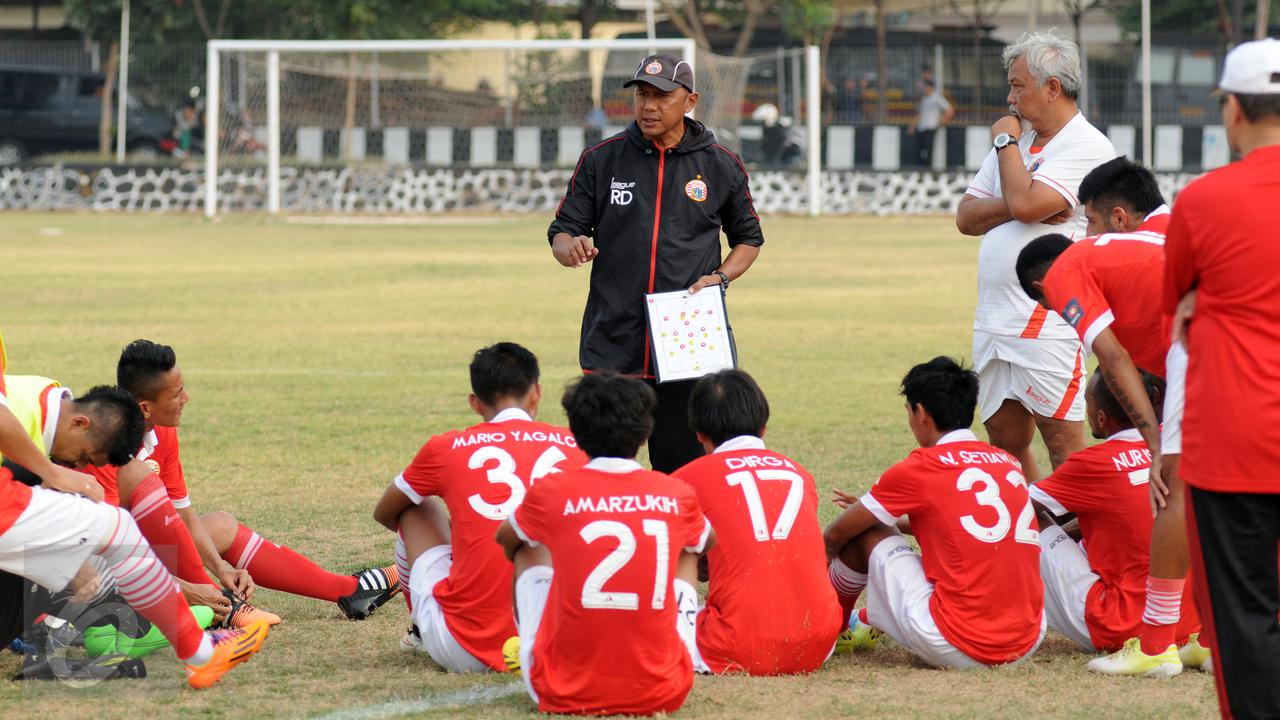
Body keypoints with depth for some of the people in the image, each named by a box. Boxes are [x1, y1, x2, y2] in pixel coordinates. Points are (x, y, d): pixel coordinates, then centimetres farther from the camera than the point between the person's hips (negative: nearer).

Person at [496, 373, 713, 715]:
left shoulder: (551, 492, -4)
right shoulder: (677, 495, 0)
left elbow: (505, 538, 22)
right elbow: (706, 540, 28)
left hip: (566, 695, -1)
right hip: (660, 695, 1)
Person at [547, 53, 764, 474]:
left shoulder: (721, 166, 6)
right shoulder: (601, 160, 6)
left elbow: (748, 238, 17)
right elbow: (561, 233, 8)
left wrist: (721, 278, -3)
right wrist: (572, 248, -16)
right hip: (610, 343, 0)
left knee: (681, 462, 1)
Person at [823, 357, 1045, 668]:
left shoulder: (920, 468, -4)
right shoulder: (1009, 463, 13)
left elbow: (837, 534, 9)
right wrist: (881, 511, 46)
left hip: (957, 649, -6)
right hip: (1027, 643, 6)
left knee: (868, 534, 10)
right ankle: (870, 622, 45)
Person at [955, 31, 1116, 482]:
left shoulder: (1087, 148, -8)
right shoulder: (1018, 140, 18)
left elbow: (1025, 203, -21)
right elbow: (966, 217, 13)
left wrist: (1005, 142, -5)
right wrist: (1017, 206, -7)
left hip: (1048, 323, -8)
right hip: (993, 322, 8)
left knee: (1064, 446, -8)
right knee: (1005, 442, 11)